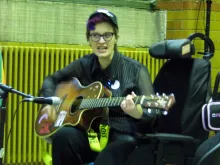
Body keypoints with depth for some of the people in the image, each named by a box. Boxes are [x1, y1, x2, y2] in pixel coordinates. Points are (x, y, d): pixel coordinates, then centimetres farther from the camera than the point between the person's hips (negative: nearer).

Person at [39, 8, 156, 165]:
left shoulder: (135, 70, -4)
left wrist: (137, 111, -36)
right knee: (62, 135, -29)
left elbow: (151, 113, -12)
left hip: (122, 135, -5)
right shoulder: (84, 65, 9)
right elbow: (51, 80, 23)